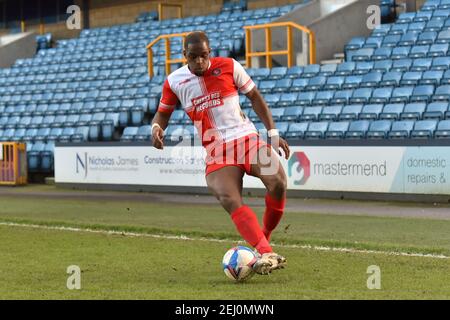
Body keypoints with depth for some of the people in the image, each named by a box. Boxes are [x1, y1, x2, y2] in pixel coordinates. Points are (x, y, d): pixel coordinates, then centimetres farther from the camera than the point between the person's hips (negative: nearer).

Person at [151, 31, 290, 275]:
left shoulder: (228, 67, 3)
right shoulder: (174, 82, 6)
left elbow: (254, 97, 11)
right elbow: (162, 114, 18)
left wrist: (272, 132, 4)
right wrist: (156, 127, -7)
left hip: (247, 138, 0)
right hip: (216, 152, 0)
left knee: (278, 182, -26)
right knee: (229, 200, -27)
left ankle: (264, 239, -3)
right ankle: (265, 253, -38)